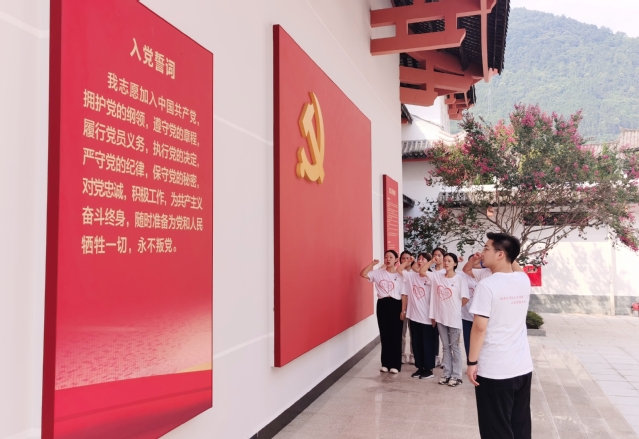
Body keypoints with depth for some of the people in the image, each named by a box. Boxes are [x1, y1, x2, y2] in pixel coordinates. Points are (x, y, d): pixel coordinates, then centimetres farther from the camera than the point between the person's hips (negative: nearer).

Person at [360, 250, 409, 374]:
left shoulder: (400, 275, -2)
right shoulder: (378, 272, 6)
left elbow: (404, 295, -3)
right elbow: (363, 274, -1)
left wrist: (403, 310, -7)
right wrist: (372, 264, -4)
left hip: (396, 305, -3)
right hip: (382, 304, 3)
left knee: (395, 335, 2)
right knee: (384, 335, 9)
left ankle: (395, 364, 12)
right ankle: (385, 363, 20)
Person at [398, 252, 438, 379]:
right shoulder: (411, 275, 4)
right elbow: (398, 269, 5)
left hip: (427, 318, -5)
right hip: (414, 316, 5)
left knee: (428, 344, 7)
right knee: (416, 344, 13)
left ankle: (429, 369, 19)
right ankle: (420, 367, 26)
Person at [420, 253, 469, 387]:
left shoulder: (460, 278, -10)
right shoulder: (437, 276, 3)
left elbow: (465, 298, -8)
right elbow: (422, 271, 1)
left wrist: (454, 307, 4)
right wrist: (432, 261, -2)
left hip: (454, 318, -4)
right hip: (440, 317, 4)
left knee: (454, 347, 6)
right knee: (445, 347, 14)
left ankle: (456, 375, 15)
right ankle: (447, 374, 22)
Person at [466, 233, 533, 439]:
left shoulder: (487, 285, -16)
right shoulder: (524, 281, 2)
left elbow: (479, 327, -17)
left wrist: (472, 362, -9)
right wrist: (510, 255, 16)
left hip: (494, 371, -6)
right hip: (523, 367, 6)